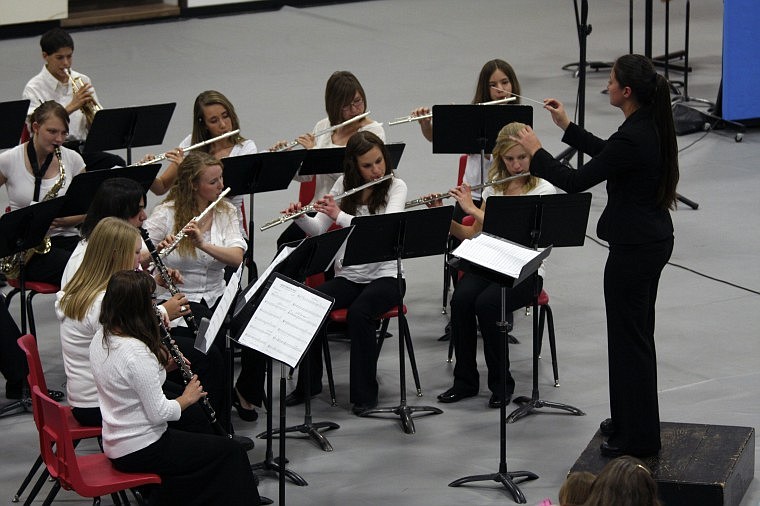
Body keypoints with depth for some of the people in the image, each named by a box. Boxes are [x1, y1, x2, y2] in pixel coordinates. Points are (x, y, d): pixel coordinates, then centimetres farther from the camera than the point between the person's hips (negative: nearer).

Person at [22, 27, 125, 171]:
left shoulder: (82, 81, 12)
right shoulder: (34, 88, -1)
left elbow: (94, 129, 14)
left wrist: (90, 107, -8)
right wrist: (71, 107, -20)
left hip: (81, 147, 5)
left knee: (117, 164, -25)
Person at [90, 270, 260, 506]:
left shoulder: (101, 338, 0)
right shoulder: (136, 352, -28)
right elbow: (159, 413, -24)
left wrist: (163, 364, 1)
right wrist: (187, 398, -6)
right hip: (140, 451, -9)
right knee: (229, 451, 4)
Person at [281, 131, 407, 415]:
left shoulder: (396, 187, -5)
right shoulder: (344, 185, 7)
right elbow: (318, 229, 6)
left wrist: (339, 215, -28)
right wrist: (300, 217, -15)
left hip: (384, 276, -4)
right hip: (348, 275, 4)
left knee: (359, 312, -35)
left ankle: (365, 392, -22)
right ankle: (309, 382, -6)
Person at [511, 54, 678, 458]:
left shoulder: (632, 138, -26)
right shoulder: (652, 125, 3)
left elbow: (575, 181, -21)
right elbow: (608, 155, 21)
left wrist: (535, 152, -7)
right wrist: (566, 127, 21)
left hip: (634, 249, -10)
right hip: (654, 239, 10)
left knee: (629, 338, 1)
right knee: (636, 335, 21)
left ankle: (638, 438, 10)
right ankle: (630, 421, 33)